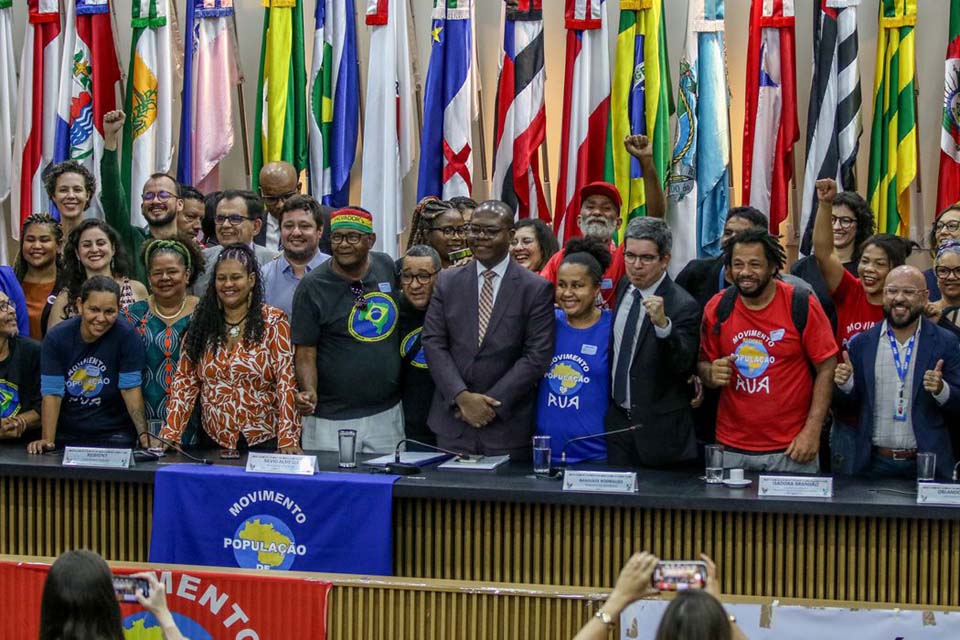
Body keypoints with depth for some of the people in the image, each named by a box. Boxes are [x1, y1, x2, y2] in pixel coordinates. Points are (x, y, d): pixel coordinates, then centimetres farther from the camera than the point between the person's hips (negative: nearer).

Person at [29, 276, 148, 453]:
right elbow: (52, 393, -9)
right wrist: (47, 441, -19)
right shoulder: (56, 337, -4)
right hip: (66, 435, 1)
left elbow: (130, 388, -8)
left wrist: (144, 434, -19)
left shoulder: (126, 337, -8)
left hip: (114, 434, -1)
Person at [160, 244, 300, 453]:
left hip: (264, 443, -3)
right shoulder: (201, 324, 7)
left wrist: (288, 441, -19)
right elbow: (184, 381, 5)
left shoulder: (274, 323, -2)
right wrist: (170, 435, -5)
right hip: (213, 442, 3)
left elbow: (286, 384, -9)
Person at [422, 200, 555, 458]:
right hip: (452, 420, 3)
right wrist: (462, 397, -11)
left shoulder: (537, 289, -2)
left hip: (508, 425, -2)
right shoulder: (447, 281, 7)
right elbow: (433, 342, 2)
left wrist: (492, 402, -13)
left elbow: (537, 356, -7)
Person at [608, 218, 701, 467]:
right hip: (617, 419, 6)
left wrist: (663, 324, -39)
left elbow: (684, 367, -25)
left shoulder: (683, 305, -16)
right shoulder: (623, 287, 6)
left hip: (659, 429, -6)